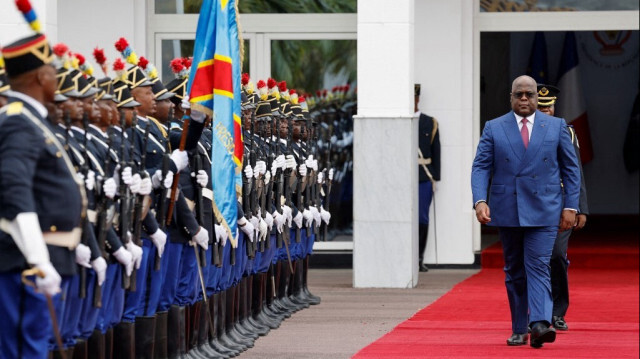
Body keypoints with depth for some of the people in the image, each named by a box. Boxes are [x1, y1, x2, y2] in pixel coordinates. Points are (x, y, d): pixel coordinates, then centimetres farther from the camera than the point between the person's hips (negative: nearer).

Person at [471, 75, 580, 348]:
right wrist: (480, 200, -15)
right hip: (506, 211, 2)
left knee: (538, 267, -14)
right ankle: (519, 330, 15)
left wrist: (570, 206, 1)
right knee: (514, 272, 8)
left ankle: (540, 324, -26)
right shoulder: (493, 128, 6)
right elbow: (480, 167, 0)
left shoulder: (556, 127, 6)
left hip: (543, 212, -1)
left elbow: (571, 169, 9)